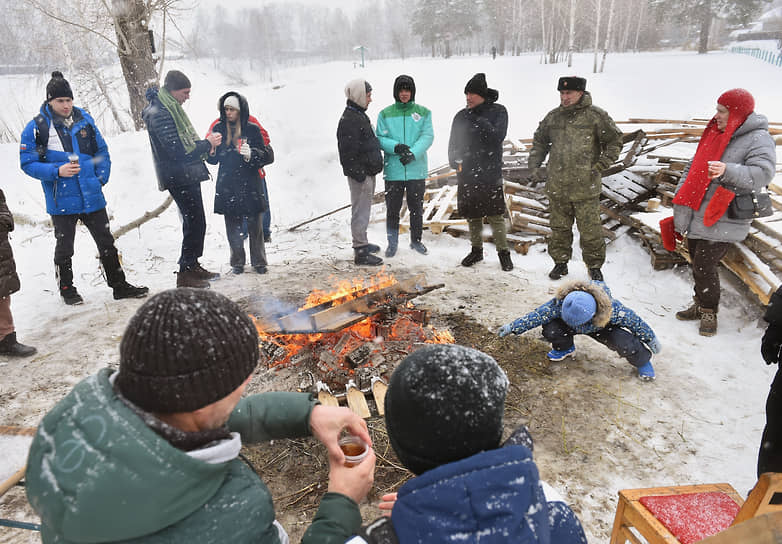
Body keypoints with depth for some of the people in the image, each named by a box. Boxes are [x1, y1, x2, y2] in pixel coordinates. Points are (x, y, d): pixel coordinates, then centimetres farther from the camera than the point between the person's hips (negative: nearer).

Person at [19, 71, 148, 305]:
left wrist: (101, 177, 1)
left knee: (107, 243, 9)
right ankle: (67, 289, 27)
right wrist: (57, 171, -18)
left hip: (92, 196, 3)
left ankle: (119, 285, 20)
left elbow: (102, 150, 12)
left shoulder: (84, 119, 4)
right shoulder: (36, 127, -6)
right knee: (64, 248, 9)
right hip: (61, 202, -3)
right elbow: (27, 163, -3)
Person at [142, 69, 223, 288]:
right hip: (179, 178, -10)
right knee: (195, 223, -8)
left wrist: (204, 145, 6)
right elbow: (177, 151, -22)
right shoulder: (159, 114, -17)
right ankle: (185, 273, -1)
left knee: (195, 222, 15)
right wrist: (207, 144, -14)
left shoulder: (170, 108, 15)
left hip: (187, 176, 10)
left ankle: (193, 266, 26)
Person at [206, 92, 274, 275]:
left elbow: (268, 156, -3)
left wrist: (251, 153, -21)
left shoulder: (252, 129, 0)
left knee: (255, 226, 1)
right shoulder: (218, 129, 8)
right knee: (233, 227, 6)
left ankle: (259, 261, 15)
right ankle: (237, 262, 18)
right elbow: (213, 159, 11)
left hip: (250, 185, -2)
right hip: (227, 186, 2)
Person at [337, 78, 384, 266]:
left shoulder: (359, 115, 17)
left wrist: (373, 168, 23)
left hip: (367, 172, 11)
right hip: (360, 175, -11)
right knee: (360, 211, -5)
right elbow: (349, 152, -22)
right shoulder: (349, 120, -18)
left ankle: (362, 243, 31)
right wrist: (360, 175, -22)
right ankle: (360, 251, 1)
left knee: (363, 210, 19)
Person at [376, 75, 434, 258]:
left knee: (416, 207, 11)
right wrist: (395, 147, -18)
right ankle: (392, 242, 21)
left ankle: (416, 240, 27)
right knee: (392, 208, 5)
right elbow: (380, 138, 2)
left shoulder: (423, 113, 5)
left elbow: (427, 136, -4)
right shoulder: (385, 114, 4)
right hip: (393, 170, 0)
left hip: (417, 169, 0)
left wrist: (413, 153, -20)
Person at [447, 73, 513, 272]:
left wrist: (479, 121, -16)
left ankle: (503, 252, 10)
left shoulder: (498, 111, 0)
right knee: (472, 215, 11)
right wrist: (455, 160, -2)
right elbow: (453, 143, 15)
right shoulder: (462, 116, 11)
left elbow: (497, 137, -14)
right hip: (467, 174, 4)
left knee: (495, 215, -3)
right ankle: (476, 250, 26)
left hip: (490, 173, -4)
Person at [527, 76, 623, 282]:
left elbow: (615, 141, 4)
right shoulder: (552, 117, 9)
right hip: (557, 186, 4)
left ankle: (595, 266, 17)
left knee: (590, 229, 2)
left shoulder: (596, 116, -3)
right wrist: (535, 165, 11)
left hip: (586, 187, -3)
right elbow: (539, 141, 22)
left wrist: (601, 165, -6)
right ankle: (560, 262, 26)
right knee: (559, 228, 12)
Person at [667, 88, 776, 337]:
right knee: (697, 264, 14)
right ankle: (700, 305, 31)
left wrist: (728, 171, -36)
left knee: (704, 266, -8)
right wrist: (681, 195, 11)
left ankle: (709, 313, 11)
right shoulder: (714, 133, 13)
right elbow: (693, 167, 21)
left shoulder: (758, 139, -9)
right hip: (697, 216, 7)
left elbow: (763, 174, -22)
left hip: (723, 221, -7)